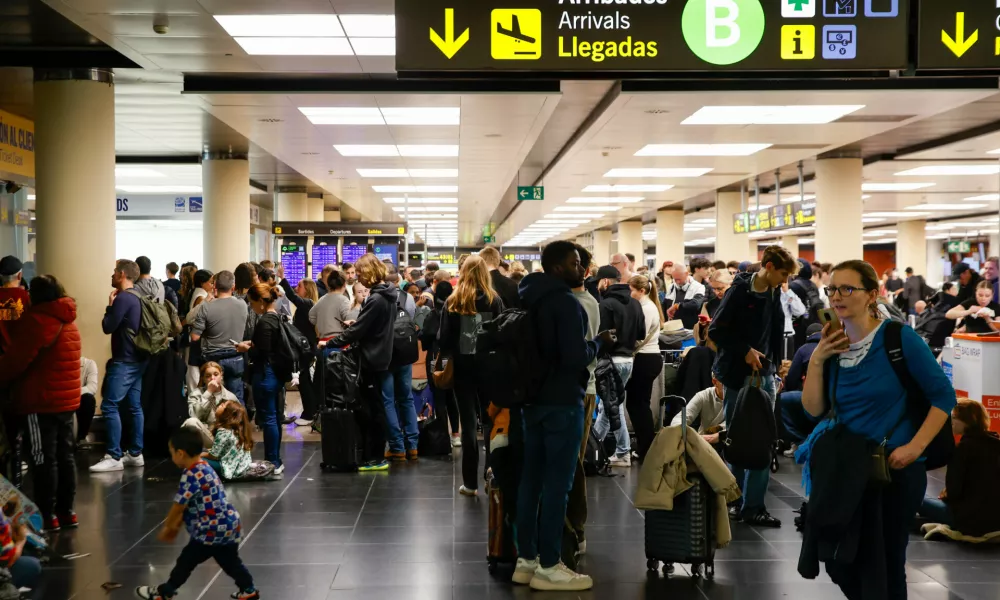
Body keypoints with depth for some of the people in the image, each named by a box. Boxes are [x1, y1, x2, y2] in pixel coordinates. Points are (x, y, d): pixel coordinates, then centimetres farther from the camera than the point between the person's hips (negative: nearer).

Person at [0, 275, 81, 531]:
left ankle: (47, 515, 1)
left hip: (41, 402, -8)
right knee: (65, 455, 12)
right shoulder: (69, 322, 14)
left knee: (43, 459, -3)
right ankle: (66, 510, 17)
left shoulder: (37, 320, -14)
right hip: (67, 400, 8)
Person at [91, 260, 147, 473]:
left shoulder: (123, 298, -16)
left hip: (124, 361, -10)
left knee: (109, 406, -9)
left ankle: (114, 457, -11)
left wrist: (110, 305, 0)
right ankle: (135, 454, 12)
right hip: (137, 359, 10)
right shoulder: (136, 298, 14)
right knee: (134, 406, 10)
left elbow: (108, 327, -13)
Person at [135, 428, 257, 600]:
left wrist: (167, 528, 2)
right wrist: (176, 526, 21)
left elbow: (178, 506, -13)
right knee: (231, 562, 18)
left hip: (211, 530, -9)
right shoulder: (204, 468, 12)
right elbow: (188, 505, 18)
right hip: (229, 527, 9)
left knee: (186, 561, 7)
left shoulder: (192, 475, -19)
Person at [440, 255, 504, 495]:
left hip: (462, 366, 0)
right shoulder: (494, 300, -3)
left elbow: (444, 338, -3)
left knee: (468, 422, 3)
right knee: (490, 419, 13)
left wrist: (448, 356, 12)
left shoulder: (453, 302, -3)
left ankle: (470, 482, 4)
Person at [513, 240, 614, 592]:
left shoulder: (531, 299, 12)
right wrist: (599, 343, -6)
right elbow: (576, 358, -23)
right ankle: (548, 567, -1)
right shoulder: (566, 301, -15)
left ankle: (526, 560, 15)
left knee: (532, 478, 10)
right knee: (557, 483, -4)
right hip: (562, 401, -9)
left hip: (533, 398, 9)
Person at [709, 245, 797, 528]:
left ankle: (753, 505, 5)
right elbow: (716, 331, -13)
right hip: (738, 375, -6)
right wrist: (745, 351, -16)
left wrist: (773, 363, 8)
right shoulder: (740, 291, -12)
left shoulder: (774, 294, 7)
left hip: (764, 374, 6)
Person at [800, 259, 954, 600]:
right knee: (839, 563, 11)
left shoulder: (899, 338, -12)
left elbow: (943, 396, -10)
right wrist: (816, 361, -9)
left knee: (885, 565, 6)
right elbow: (814, 409, 2)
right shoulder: (833, 345, 4)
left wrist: (915, 447, -18)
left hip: (895, 469, -5)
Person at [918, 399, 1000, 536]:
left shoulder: (964, 446, -14)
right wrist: (949, 493, 16)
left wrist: (945, 495, 8)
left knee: (921, 503, 9)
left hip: (973, 519, -8)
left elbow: (953, 491, -14)